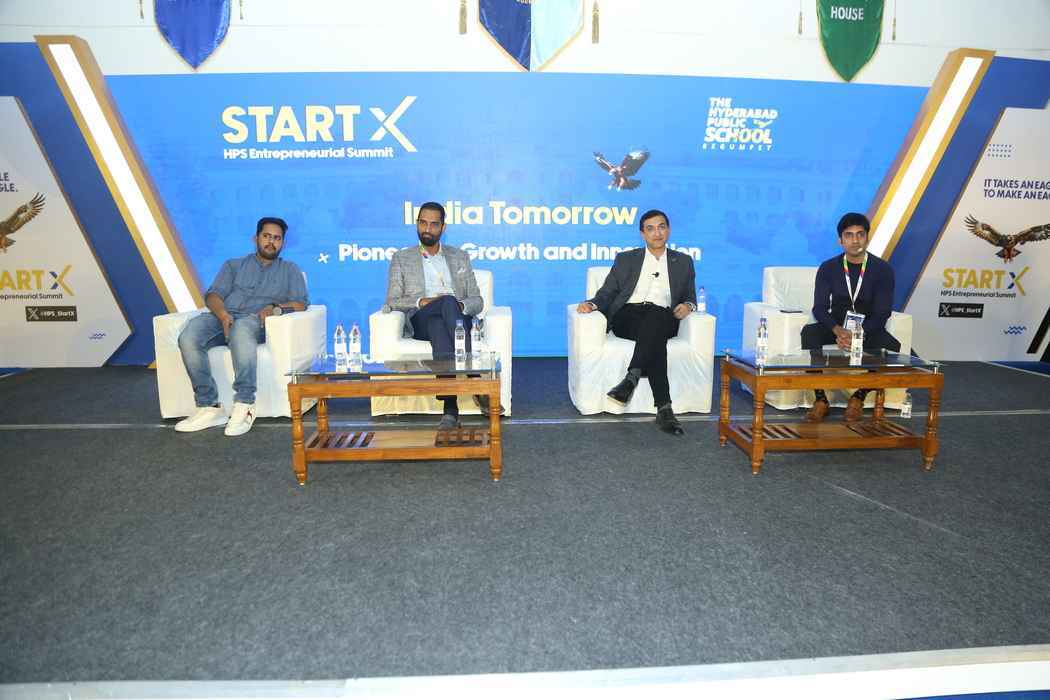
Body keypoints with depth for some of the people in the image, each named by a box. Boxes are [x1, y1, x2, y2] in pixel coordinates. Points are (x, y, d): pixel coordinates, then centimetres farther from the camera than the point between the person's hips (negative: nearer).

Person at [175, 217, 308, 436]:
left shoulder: (290, 270, 25)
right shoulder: (234, 265, 29)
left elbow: (300, 303, 9)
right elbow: (213, 295, 13)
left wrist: (276, 308, -12)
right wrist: (223, 314, -10)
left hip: (255, 320, -3)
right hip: (223, 317, 3)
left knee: (241, 330, -41)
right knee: (188, 338, -31)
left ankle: (244, 405, -41)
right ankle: (210, 407, -27)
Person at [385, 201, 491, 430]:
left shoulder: (460, 257, 25)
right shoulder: (401, 258, 20)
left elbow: (477, 301, 17)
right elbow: (392, 301, 8)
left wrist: (462, 306, -9)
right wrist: (421, 302, -12)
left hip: (457, 320, 1)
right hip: (420, 322, -1)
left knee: (450, 304, -39)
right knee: (448, 301, -37)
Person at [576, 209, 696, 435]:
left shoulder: (683, 262, 24)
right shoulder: (626, 259, 21)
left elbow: (690, 297, 22)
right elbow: (607, 292, 16)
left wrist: (688, 306, -3)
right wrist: (592, 304, -7)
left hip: (663, 319, 1)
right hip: (628, 317, -1)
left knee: (654, 316, -39)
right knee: (655, 338, -37)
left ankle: (631, 378, -46)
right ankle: (664, 409, -42)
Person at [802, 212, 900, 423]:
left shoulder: (883, 269, -5)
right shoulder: (828, 268, -2)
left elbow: (882, 313, -11)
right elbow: (819, 308, -9)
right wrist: (838, 330, -30)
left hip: (869, 329, 0)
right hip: (836, 327, 1)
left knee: (891, 346, -31)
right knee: (809, 332, -30)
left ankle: (858, 397, -11)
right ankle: (820, 398, -25)